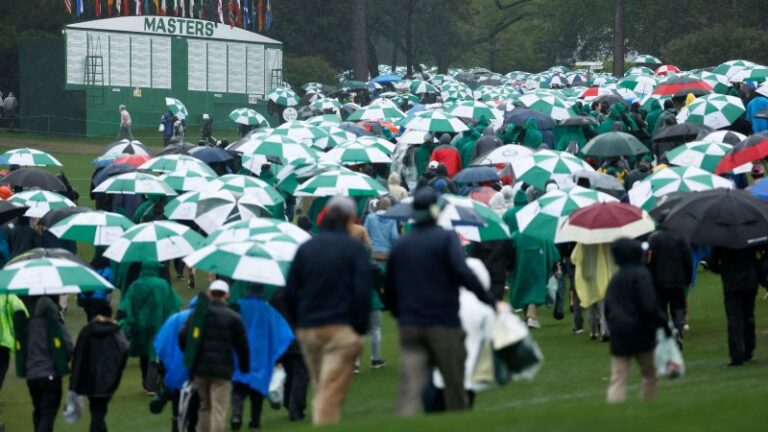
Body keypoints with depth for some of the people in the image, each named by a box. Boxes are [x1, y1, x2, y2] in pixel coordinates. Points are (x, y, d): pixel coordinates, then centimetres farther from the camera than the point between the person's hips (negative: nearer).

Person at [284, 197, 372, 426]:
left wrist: (299, 325, 16)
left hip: (307, 330, 5)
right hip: (341, 329, -5)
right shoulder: (355, 248, -4)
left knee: (319, 391, 16)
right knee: (331, 394, -9)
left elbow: (290, 292, 10)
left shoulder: (305, 248, 10)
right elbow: (362, 293, -10)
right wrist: (360, 329, -3)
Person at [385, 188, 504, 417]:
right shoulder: (446, 238, -4)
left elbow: (389, 290, 15)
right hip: (443, 323, -4)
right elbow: (463, 273, -19)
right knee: (454, 384, 9)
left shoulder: (400, 245, 11)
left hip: (409, 325, 4)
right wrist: (491, 301, -16)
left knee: (409, 389, -6)